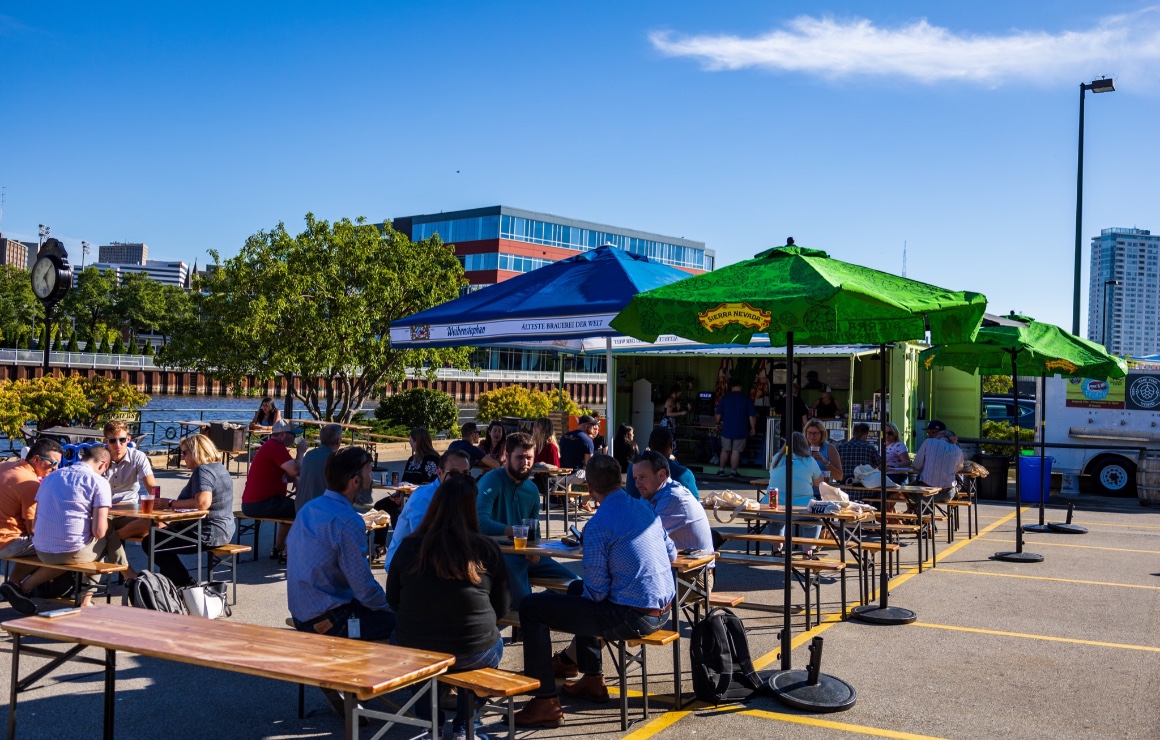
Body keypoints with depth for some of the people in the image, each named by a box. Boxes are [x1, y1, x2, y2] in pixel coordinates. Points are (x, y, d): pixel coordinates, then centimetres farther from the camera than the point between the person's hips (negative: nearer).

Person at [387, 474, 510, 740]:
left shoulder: (409, 547, -6)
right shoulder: (488, 550, -8)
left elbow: (392, 601, 9)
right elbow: (502, 608, 3)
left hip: (413, 653, 2)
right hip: (473, 654, -1)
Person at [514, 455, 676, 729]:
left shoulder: (598, 526, -18)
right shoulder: (646, 508, 5)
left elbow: (596, 591, -15)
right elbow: (671, 554, 17)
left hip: (632, 618, -9)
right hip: (663, 608, 9)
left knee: (532, 608, -2)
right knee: (577, 589, 32)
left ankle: (545, 703, 0)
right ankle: (593, 680, 40)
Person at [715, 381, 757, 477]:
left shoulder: (725, 397, 1)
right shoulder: (747, 399, -3)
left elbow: (719, 413, 5)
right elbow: (752, 416, -5)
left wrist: (718, 423, 20)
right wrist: (753, 428, 3)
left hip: (726, 429, 2)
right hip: (740, 430, -2)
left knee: (725, 450, 12)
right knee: (736, 451, 1)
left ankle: (721, 470, 16)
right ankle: (733, 471, 4)